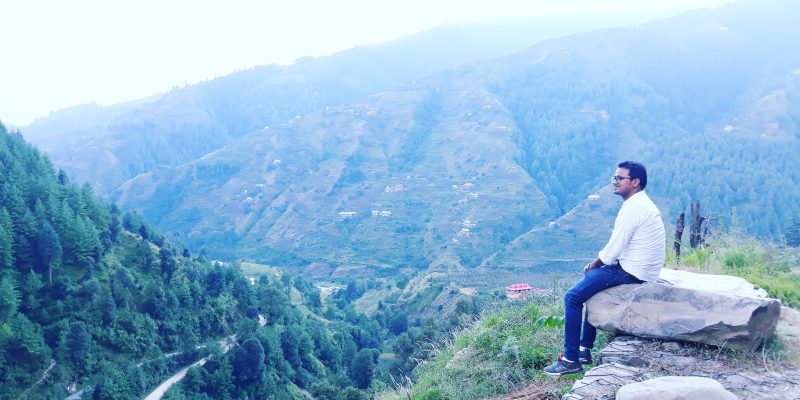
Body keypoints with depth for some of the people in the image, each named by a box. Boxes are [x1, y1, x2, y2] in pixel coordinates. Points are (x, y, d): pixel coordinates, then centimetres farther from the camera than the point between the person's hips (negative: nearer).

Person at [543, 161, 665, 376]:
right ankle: (585, 349, 29)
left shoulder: (632, 208, -19)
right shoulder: (641, 203, 14)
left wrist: (594, 264, -3)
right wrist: (597, 263, 10)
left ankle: (571, 360, -2)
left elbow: (614, 248, -21)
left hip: (632, 272, -11)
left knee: (572, 297, -8)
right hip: (641, 269, 11)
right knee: (591, 286, 28)